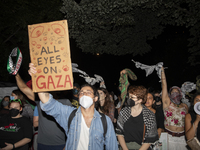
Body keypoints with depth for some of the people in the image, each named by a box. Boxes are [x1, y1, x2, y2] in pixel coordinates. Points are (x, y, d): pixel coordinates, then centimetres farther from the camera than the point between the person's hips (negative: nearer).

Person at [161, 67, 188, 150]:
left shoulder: (185, 106, 10)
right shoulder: (167, 103, 0)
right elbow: (164, 85, -2)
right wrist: (162, 70, -3)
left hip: (182, 137, 3)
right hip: (169, 136, -2)